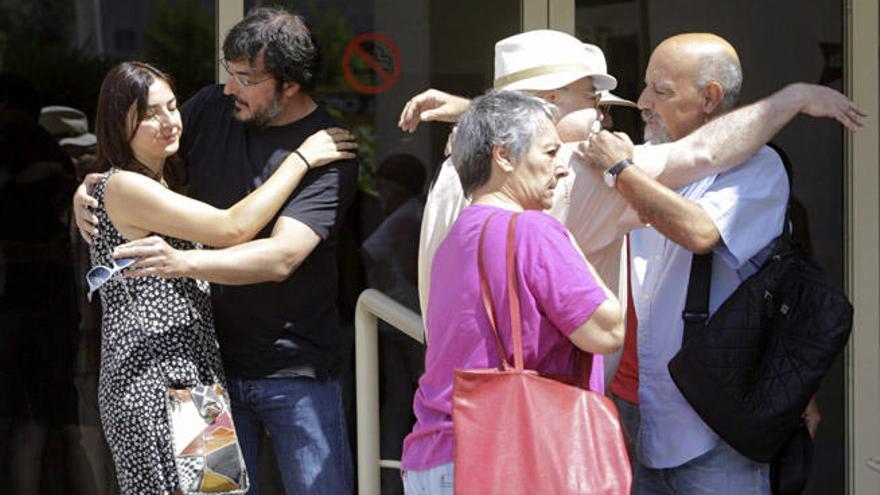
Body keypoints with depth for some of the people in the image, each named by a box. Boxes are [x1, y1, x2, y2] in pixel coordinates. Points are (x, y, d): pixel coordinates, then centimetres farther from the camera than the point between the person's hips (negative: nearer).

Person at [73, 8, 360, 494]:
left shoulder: (327, 152, -14)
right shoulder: (211, 108, 2)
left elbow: (281, 257, -26)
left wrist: (183, 262, -39)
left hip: (295, 369, -4)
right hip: (213, 358, 4)